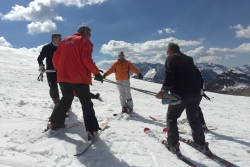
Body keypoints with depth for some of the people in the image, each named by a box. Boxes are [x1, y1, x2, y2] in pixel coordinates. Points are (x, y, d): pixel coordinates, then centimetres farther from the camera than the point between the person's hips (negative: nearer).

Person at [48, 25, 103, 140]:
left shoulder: (66, 40, 19)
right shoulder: (84, 41, 1)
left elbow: (55, 58, 16)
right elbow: (86, 59, -15)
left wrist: (59, 70, 28)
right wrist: (96, 72, -10)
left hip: (63, 76, 6)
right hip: (79, 77, -6)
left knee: (66, 99, 23)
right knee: (86, 103, 0)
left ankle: (55, 123, 27)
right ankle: (91, 130, -3)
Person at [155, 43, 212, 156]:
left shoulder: (171, 58, 0)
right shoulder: (188, 59, 22)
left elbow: (169, 75, -16)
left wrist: (164, 90, -22)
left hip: (180, 93, -7)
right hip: (195, 92, 7)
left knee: (171, 117, 10)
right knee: (194, 119, 21)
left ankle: (173, 145, 10)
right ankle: (202, 145, 29)